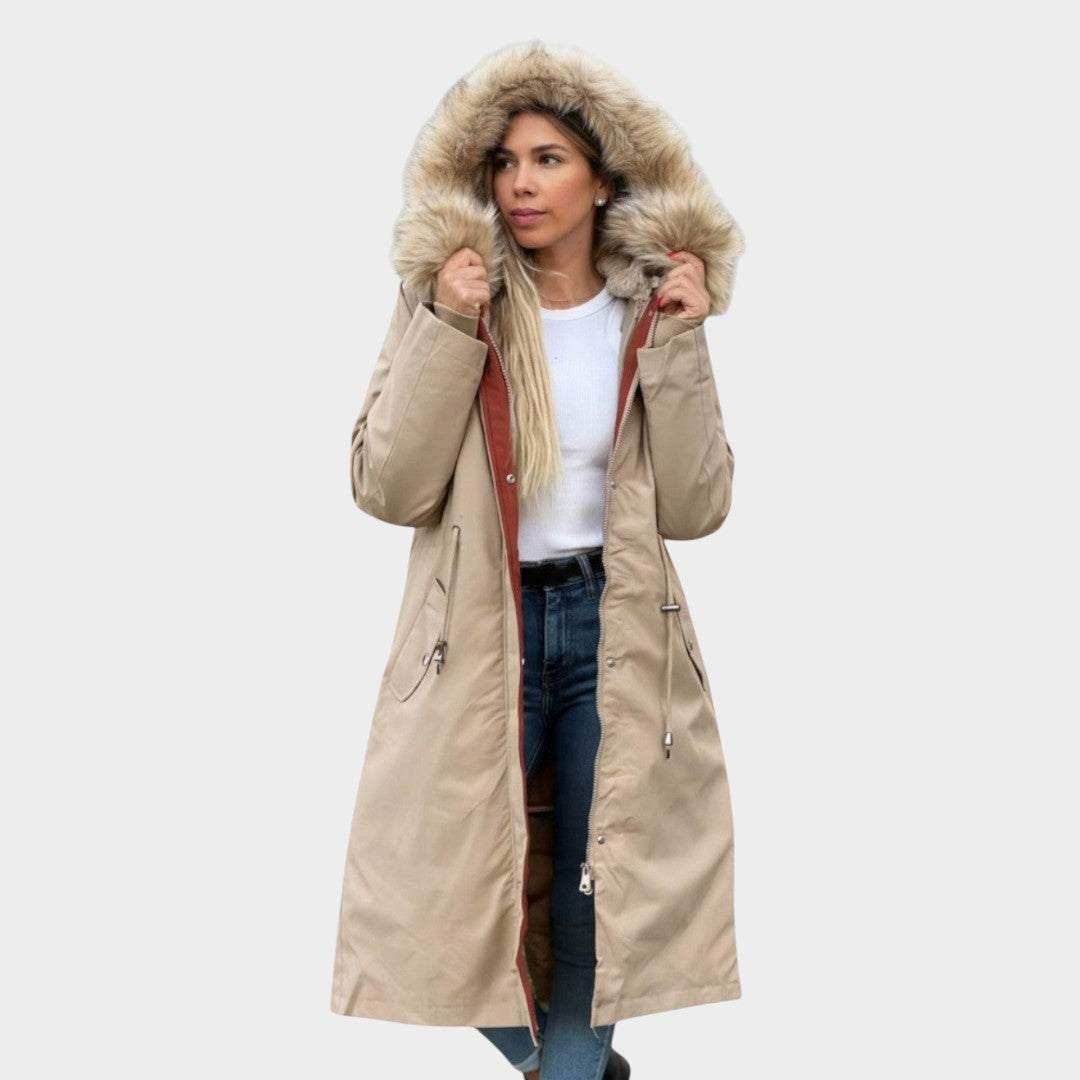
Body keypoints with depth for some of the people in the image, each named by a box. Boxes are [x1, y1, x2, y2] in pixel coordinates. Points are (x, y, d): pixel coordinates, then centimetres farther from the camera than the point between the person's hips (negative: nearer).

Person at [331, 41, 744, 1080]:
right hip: (478, 635, 0)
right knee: (469, 890, 5)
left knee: (596, 911, 4)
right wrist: (451, 328, -17)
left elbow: (695, 507, -4)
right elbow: (387, 488, -10)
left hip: (615, 632, 1)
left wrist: (678, 344, -11)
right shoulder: (446, 302, -1)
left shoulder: (651, 313, 2)